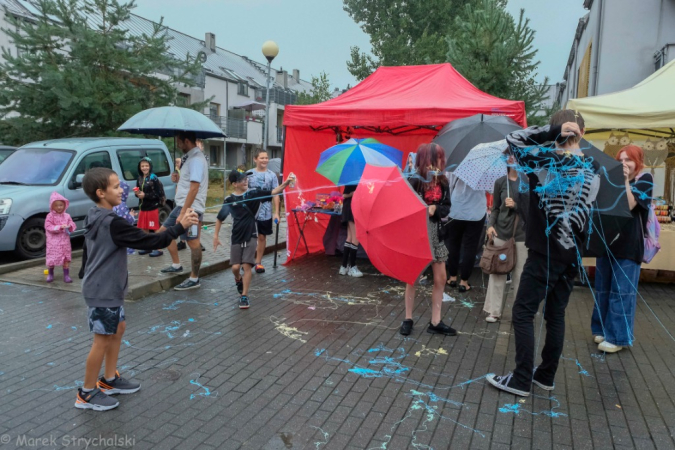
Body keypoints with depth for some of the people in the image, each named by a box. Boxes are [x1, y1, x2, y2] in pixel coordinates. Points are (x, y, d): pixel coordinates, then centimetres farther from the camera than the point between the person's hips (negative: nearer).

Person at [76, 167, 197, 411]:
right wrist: (179, 226, -22)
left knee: (118, 329, 18)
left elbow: (86, 250, 19)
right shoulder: (113, 223, -24)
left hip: (104, 288, 10)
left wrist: (85, 275, 30)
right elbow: (150, 242, -26)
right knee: (102, 340, 2)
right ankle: (87, 393, 17)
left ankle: (109, 380, 31)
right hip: (103, 291, -10)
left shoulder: (94, 219, 7)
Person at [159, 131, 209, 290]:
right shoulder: (191, 157, 14)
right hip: (182, 205, 11)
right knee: (164, 231, 19)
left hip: (190, 208, -11)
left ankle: (194, 279, 8)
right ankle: (176, 265, 30)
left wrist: (183, 213, -25)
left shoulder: (196, 159, -18)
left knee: (193, 243, -2)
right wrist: (179, 179, 6)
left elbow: (194, 188, -24)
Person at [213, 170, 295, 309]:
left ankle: (244, 296, 5)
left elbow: (273, 192, -15)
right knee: (235, 267, 2)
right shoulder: (229, 199, -3)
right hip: (236, 237, 1)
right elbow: (220, 218, 8)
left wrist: (286, 183, -30)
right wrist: (216, 235, 7)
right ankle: (238, 280, 37)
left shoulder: (253, 194, -4)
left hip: (250, 236, -1)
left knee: (247, 266, -5)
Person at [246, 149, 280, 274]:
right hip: (250, 211, 0)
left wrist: (276, 212, -4)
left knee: (262, 237, 9)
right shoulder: (249, 174, 0)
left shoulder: (272, 175, 0)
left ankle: (258, 262, 22)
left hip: (265, 213, 0)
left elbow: (275, 195, 1)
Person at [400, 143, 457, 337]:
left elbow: (447, 207, 1)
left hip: (435, 232, 6)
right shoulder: (415, 180, -12)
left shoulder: (442, 181, 3)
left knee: (440, 278, 5)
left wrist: (435, 209, -18)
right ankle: (408, 319, 18)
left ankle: (435, 322, 15)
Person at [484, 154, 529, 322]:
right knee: (497, 271, 2)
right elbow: (495, 207, 9)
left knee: (520, 273, 3)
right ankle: (494, 310, 11)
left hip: (522, 232, -1)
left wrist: (515, 205, -16)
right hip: (502, 231, 1)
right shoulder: (500, 182, 5)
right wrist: (491, 225, -5)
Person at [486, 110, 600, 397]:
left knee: (523, 314, 0)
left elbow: (513, 139, -5)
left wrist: (552, 132, -10)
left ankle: (522, 381, 4)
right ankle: (546, 376, 23)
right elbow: (589, 214, 10)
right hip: (571, 255, 6)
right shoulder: (593, 170, 5)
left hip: (545, 253, -6)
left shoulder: (547, 161, -13)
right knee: (556, 315, 14)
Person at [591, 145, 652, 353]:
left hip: (628, 243, -6)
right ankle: (603, 329, 21)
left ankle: (618, 336, 4)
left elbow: (629, 205, -15)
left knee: (622, 291, -3)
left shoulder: (645, 179, -1)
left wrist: (625, 180, -13)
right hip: (607, 239, 6)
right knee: (603, 288, 10)